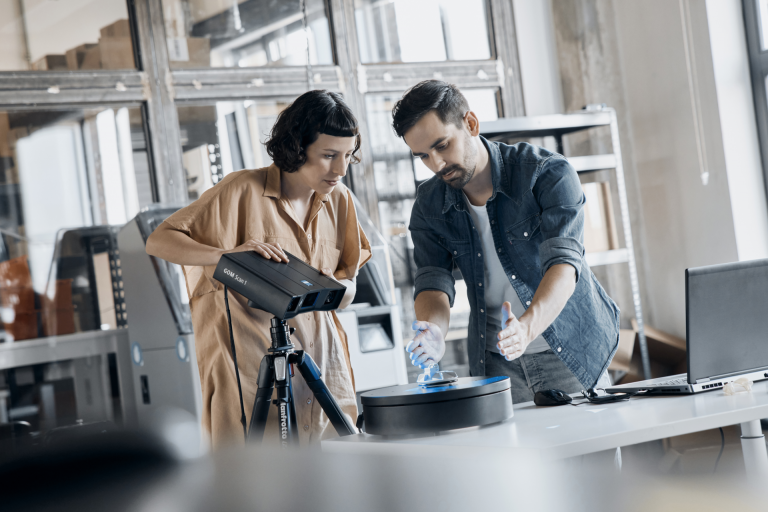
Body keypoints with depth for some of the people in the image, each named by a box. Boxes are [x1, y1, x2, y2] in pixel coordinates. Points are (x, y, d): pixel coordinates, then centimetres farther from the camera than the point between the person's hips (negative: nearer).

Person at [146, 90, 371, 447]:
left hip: (320, 358, 5)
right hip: (251, 362, -5)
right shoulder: (244, 190, -10)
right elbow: (158, 242, -12)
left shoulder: (339, 200, 8)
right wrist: (227, 253, -28)